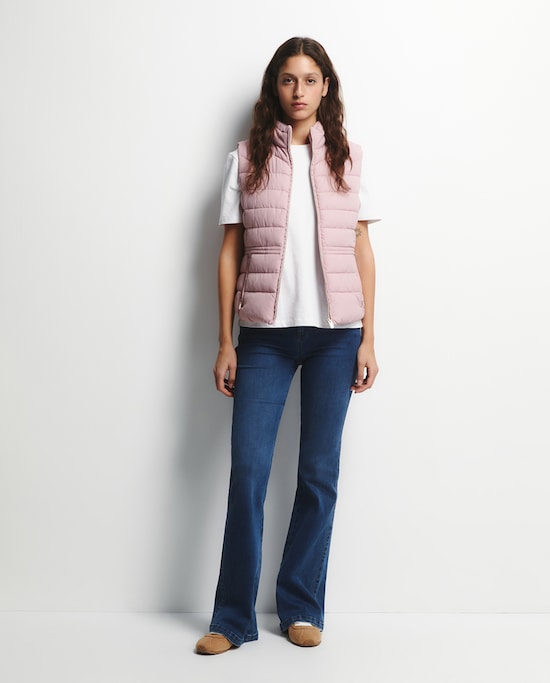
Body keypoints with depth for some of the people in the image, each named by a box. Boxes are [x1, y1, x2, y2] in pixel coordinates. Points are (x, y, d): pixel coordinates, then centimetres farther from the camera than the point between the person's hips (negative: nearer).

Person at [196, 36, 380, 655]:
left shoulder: (347, 157, 9)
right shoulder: (247, 158, 7)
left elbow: (362, 251, 8)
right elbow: (230, 252, 5)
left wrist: (368, 338, 1)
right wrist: (225, 343, 0)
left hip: (335, 334, 1)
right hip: (265, 333, 0)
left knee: (319, 474, 5)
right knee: (247, 471, -3)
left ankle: (302, 608, 20)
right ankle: (233, 618, 10)